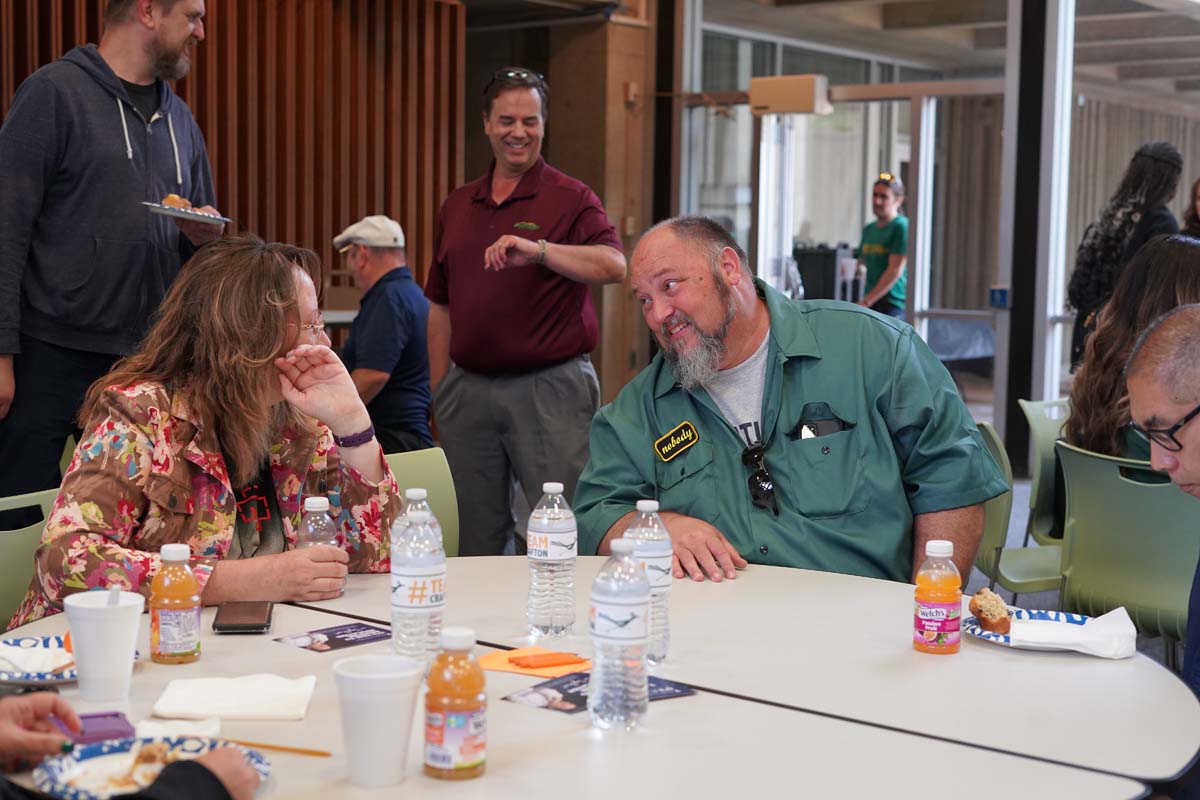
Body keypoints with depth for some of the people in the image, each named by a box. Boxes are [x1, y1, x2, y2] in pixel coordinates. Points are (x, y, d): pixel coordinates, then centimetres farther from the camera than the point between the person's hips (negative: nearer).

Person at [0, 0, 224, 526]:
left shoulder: (180, 121, 14)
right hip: (53, 354, -5)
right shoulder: (54, 92, -4)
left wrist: (205, 237, -2)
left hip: (147, 362, 6)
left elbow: (199, 243, 23)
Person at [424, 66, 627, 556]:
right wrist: (439, 388, 12)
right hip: (469, 387, 5)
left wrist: (540, 250, -33)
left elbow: (614, 266, -19)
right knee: (475, 535, 11)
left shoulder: (570, 198, -1)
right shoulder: (457, 206, 14)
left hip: (550, 386, -4)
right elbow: (441, 306, 17)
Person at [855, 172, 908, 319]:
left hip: (891, 306, -7)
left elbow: (895, 270, -14)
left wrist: (866, 302, -16)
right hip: (870, 304, 7)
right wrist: (859, 268, 3)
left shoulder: (901, 227, -8)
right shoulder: (869, 229, 16)